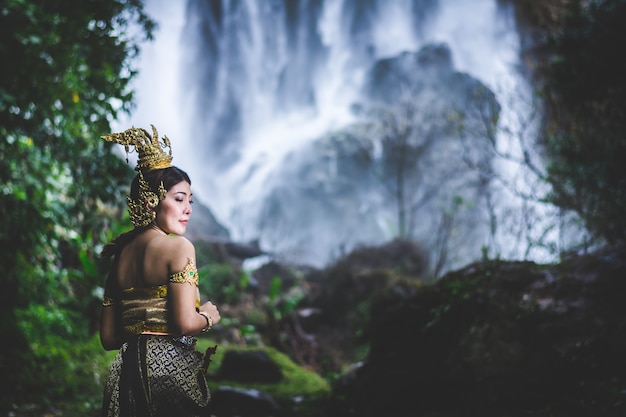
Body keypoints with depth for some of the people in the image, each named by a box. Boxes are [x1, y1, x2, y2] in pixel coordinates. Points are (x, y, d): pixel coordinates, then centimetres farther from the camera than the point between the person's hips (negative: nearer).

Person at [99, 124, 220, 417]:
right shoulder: (178, 246, -9)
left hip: (125, 372, 8)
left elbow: (108, 337, 12)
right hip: (168, 367, -7)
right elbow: (186, 323, -17)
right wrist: (208, 317, 3)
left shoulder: (120, 253, 12)